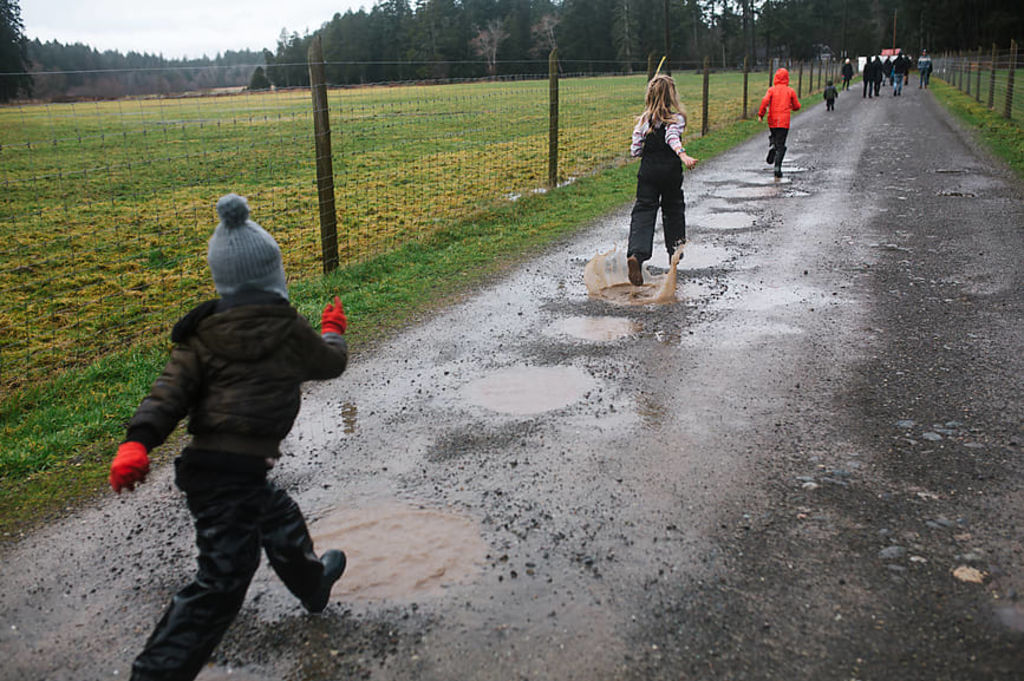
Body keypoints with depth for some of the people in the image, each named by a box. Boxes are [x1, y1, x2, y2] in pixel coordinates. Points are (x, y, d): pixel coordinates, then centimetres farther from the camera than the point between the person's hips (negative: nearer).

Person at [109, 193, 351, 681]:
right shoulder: (289, 330, -2)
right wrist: (333, 331, 37)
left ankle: (313, 584, 54)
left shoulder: (201, 334, 5)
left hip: (203, 462, 7)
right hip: (234, 472, -7)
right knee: (222, 579, -3)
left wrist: (137, 441, -15)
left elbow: (171, 391, -8)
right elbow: (331, 363, 18)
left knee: (280, 520, 29)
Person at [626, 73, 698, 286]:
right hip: (671, 171, -1)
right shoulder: (677, 118, -7)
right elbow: (673, 137, -28)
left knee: (643, 212, -5)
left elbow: (635, 151, 0)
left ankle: (636, 254, -29)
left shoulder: (644, 120, 0)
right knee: (673, 211, 18)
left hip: (648, 172, 1)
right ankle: (675, 254, 31)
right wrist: (683, 155, -43)